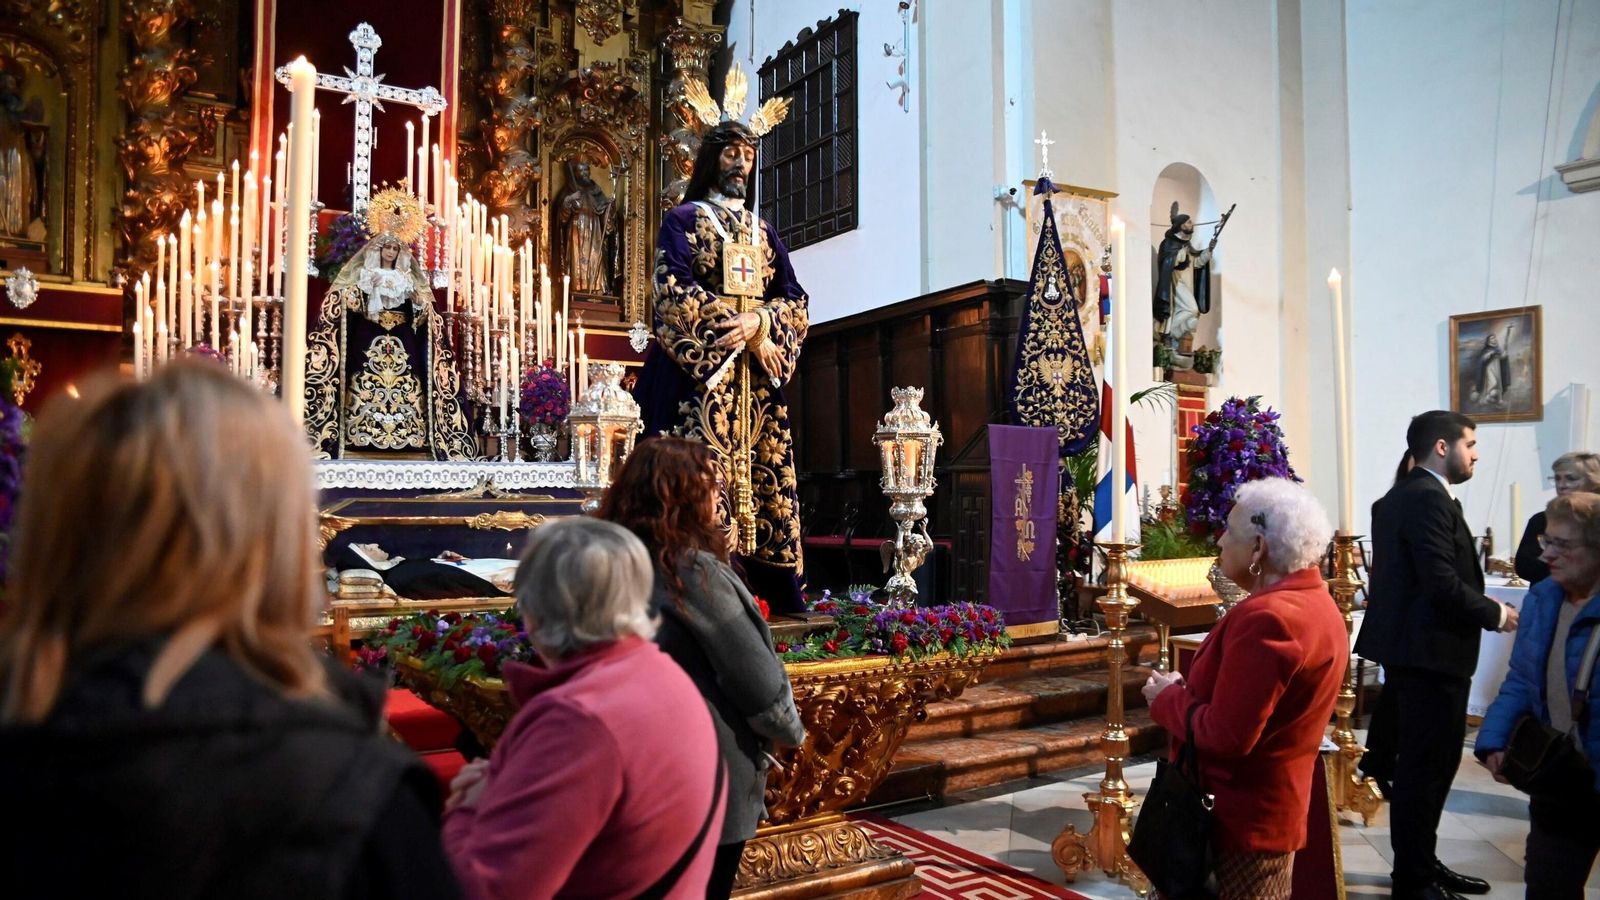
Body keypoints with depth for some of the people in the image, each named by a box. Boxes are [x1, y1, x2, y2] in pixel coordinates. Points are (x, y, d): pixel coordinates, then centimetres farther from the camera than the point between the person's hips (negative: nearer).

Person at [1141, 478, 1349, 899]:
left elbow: (1225, 736, -28)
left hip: (1242, 817, -9)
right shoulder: (1315, 602, 7)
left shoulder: (1266, 617, -26)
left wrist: (1167, 695, -12)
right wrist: (1185, 689, -2)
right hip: (1269, 809, 10)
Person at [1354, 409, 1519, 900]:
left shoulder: (1398, 497, 14)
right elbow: (1443, 584, -23)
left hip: (1412, 649, 11)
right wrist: (1495, 614, -9)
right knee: (1426, 766, -1)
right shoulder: (1428, 498, -17)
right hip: (1430, 653, -11)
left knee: (1427, 763, 19)